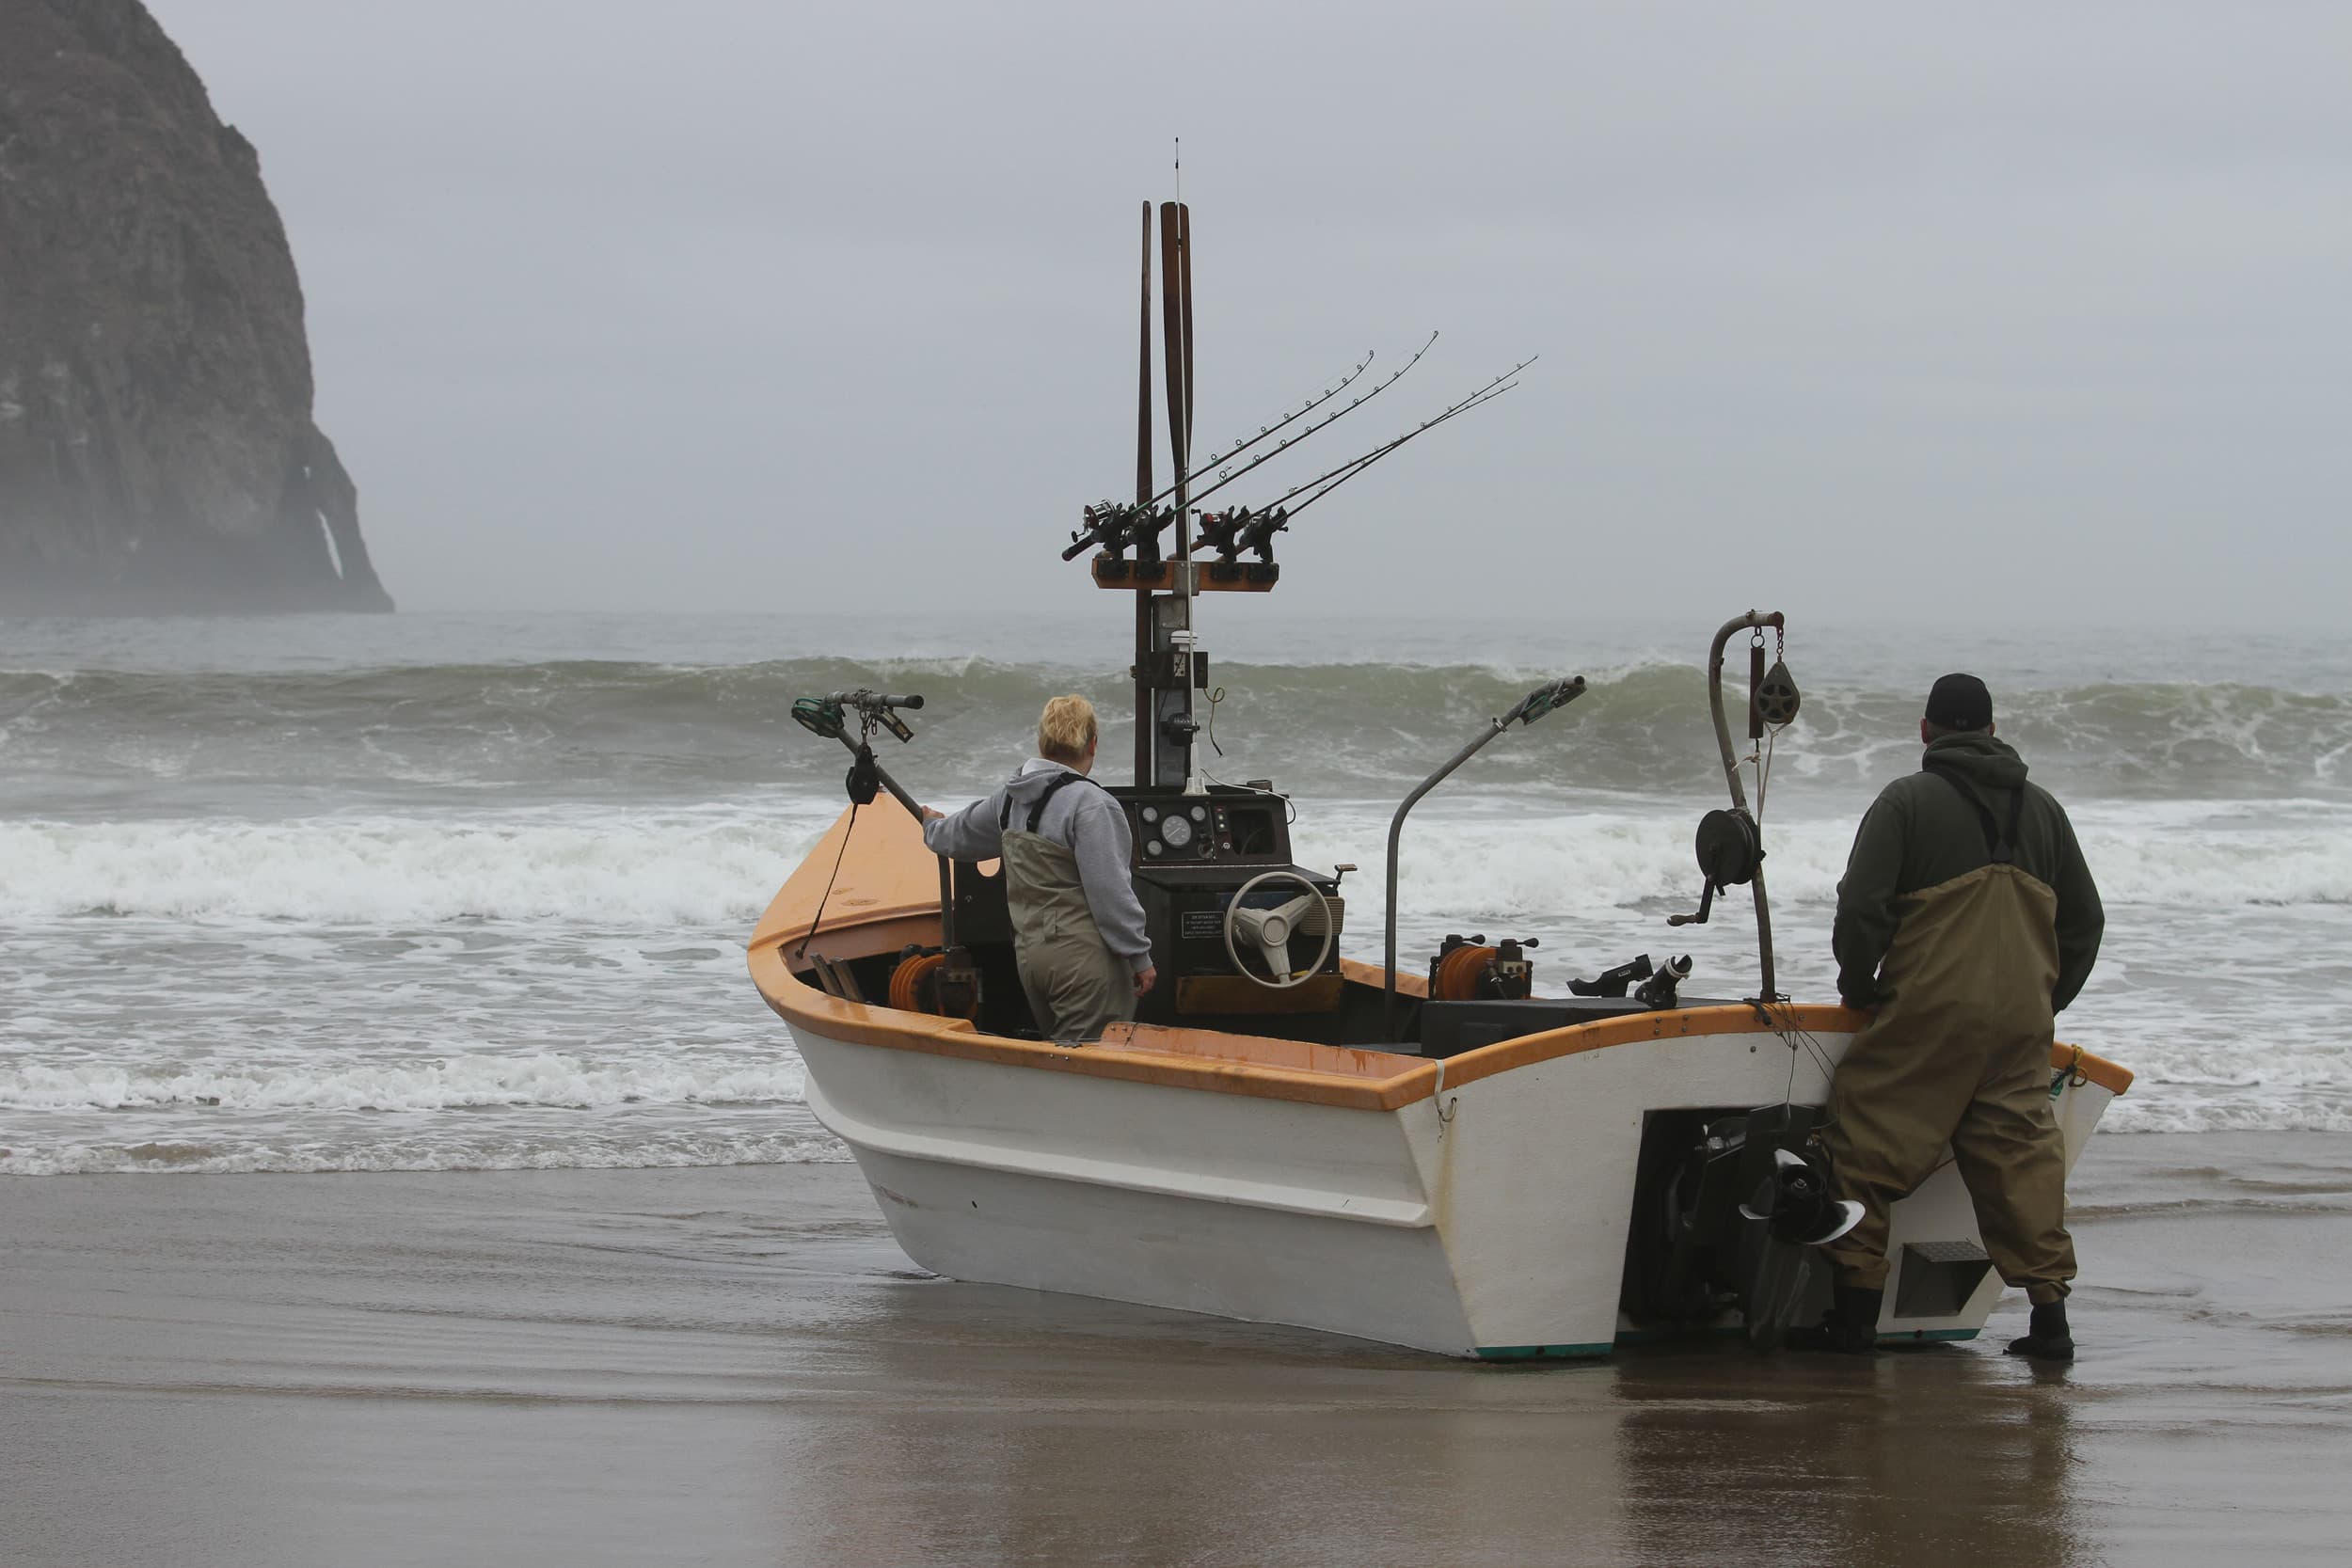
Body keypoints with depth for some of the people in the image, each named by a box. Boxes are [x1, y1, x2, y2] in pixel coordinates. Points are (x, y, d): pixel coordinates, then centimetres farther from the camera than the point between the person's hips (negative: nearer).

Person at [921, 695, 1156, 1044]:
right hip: (1084, 958, -8)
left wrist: (934, 827, 55)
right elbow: (1111, 893, -18)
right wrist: (1140, 957, -9)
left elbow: (961, 836, 31)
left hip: (1029, 954, 8)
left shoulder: (1011, 799, 11)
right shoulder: (1089, 803, -14)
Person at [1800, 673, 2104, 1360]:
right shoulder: (2041, 809, 15)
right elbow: (2084, 920, 18)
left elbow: (1862, 906, -10)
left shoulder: (1905, 801, -2)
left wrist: (1856, 986, 5)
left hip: (1928, 1013, -5)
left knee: (1871, 1149, 2)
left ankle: (1857, 1308, 1)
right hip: (2021, 1020, 5)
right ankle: (2050, 1314, 1)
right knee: (2021, 1155, 8)